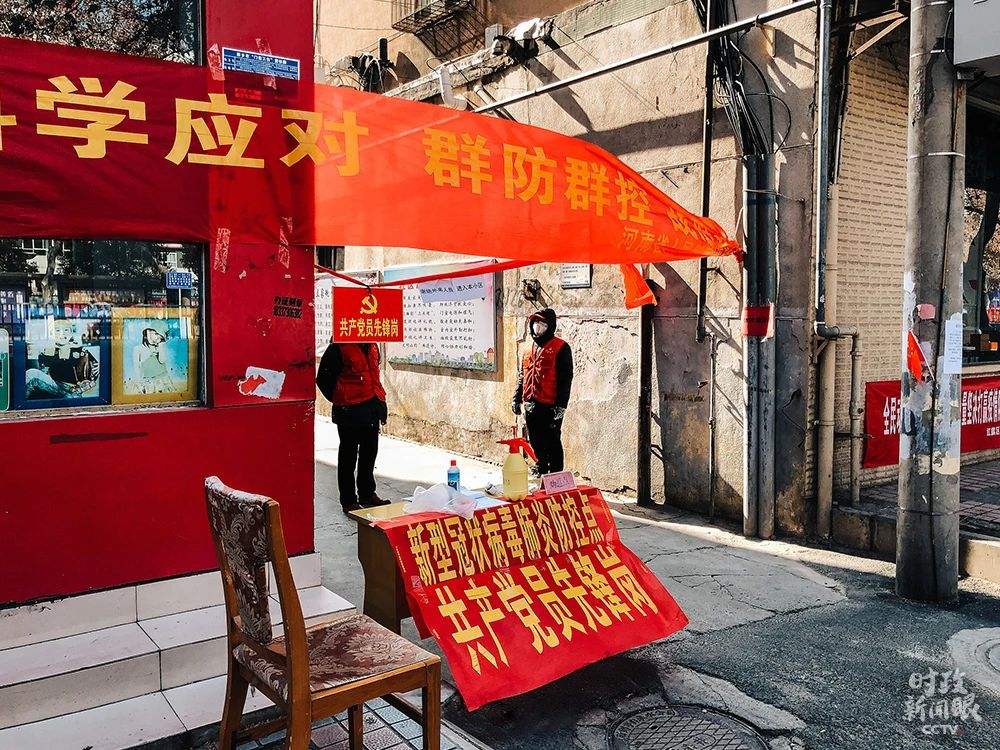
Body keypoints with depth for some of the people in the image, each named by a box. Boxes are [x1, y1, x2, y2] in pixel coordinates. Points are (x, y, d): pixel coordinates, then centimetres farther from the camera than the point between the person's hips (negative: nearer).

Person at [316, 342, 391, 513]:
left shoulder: (372, 346, 9)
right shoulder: (339, 349, -14)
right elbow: (323, 379, -10)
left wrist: (380, 401, 14)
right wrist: (339, 400, -3)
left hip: (372, 408, 8)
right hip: (350, 412, -7)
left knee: (369, 453, 19)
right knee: (348, 456, 4)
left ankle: (367, 494, 35)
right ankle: (349, 501, 14)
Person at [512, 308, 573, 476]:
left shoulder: (560, 348, -6)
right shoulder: (529, 349, 17)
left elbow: (566, 378, -11)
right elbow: (522, 376, 23)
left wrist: (561, 405, -16)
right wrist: (517, 398, 16)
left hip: (550, 406, -7)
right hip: (531, 405, 7)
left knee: (552, 442, -1)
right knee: (536, 442, 14)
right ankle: (541, 470, 28)